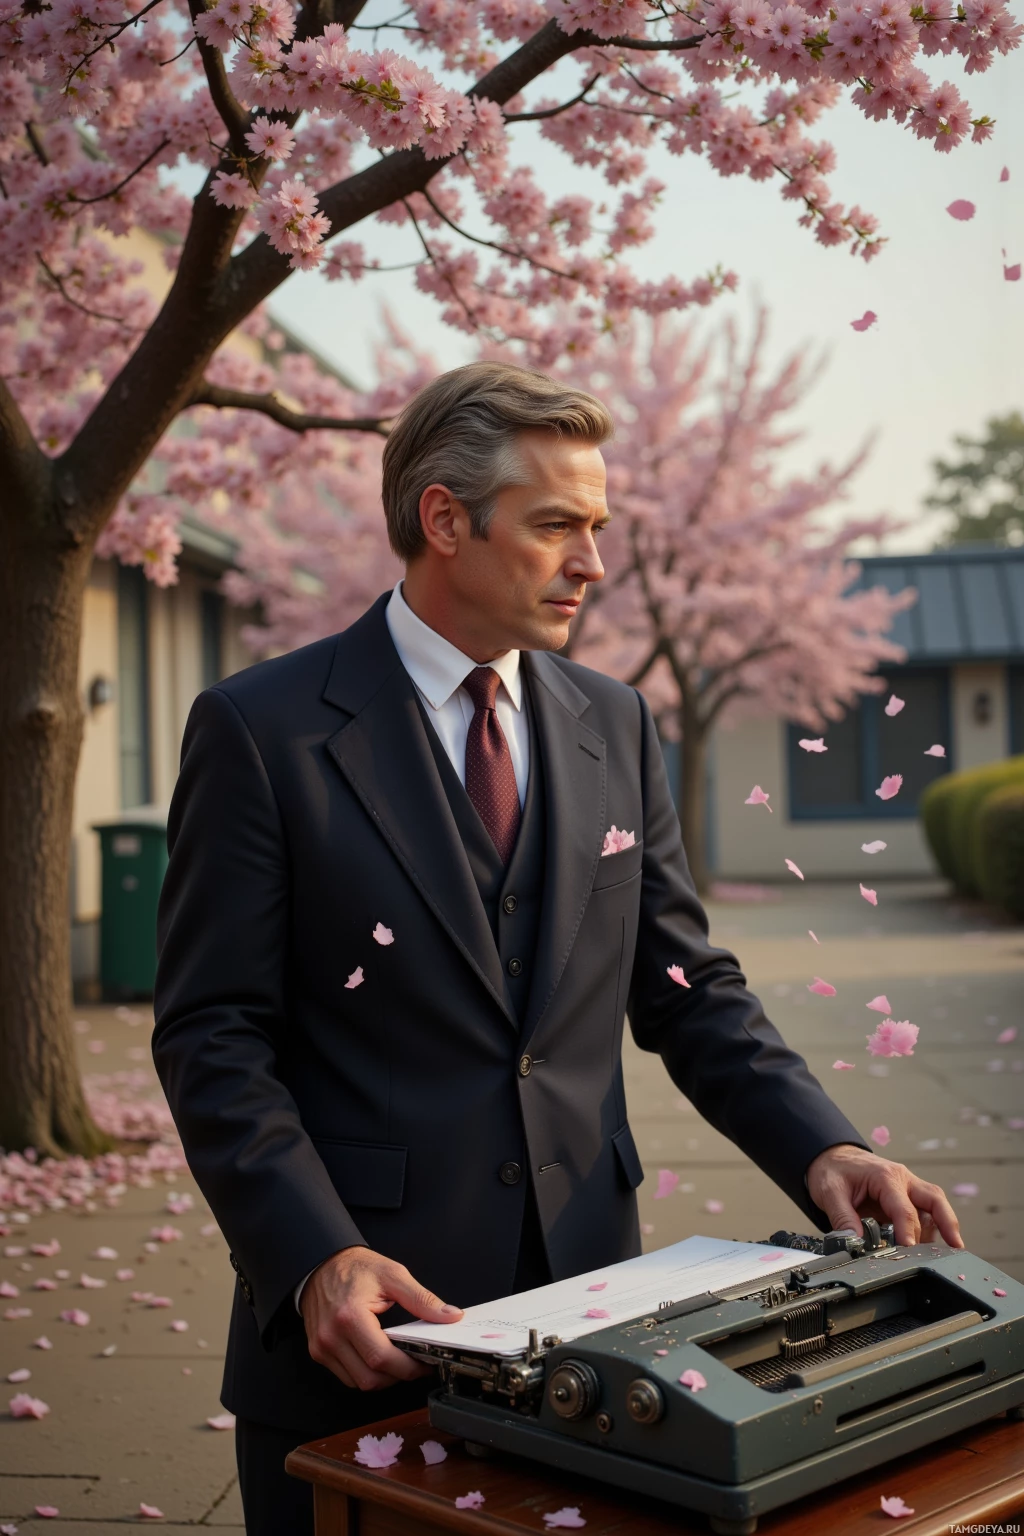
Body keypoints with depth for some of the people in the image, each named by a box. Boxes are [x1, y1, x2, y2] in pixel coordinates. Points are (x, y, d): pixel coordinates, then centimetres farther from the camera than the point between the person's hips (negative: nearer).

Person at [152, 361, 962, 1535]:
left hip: (585, 1308, 4)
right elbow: (213, 1036, -9)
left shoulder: (614, 726, 8)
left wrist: (820, 1145, -6)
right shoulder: (260, 730, -7)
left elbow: (687, 990, 9)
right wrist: (317, 1259, -21)